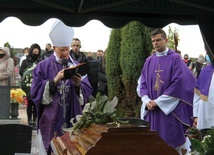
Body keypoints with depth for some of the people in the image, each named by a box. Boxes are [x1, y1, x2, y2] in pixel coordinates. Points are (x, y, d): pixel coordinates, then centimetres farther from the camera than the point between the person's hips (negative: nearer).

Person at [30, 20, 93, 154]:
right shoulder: (43, 66, 0)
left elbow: (88, 92, 3)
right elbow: (36, 92, -9)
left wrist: (78, 85, -17)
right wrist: (54, 80, -19)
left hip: (72, 120, 2)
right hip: (51, 121, -2)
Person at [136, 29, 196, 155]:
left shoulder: (175, 58, -3)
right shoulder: (149, 61, 11)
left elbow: (178, 83, -12)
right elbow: (142, 83, 10)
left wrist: (158, 101, -15)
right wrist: (147, 101, -9)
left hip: (170, 109, -4)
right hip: (151, 110, 4)